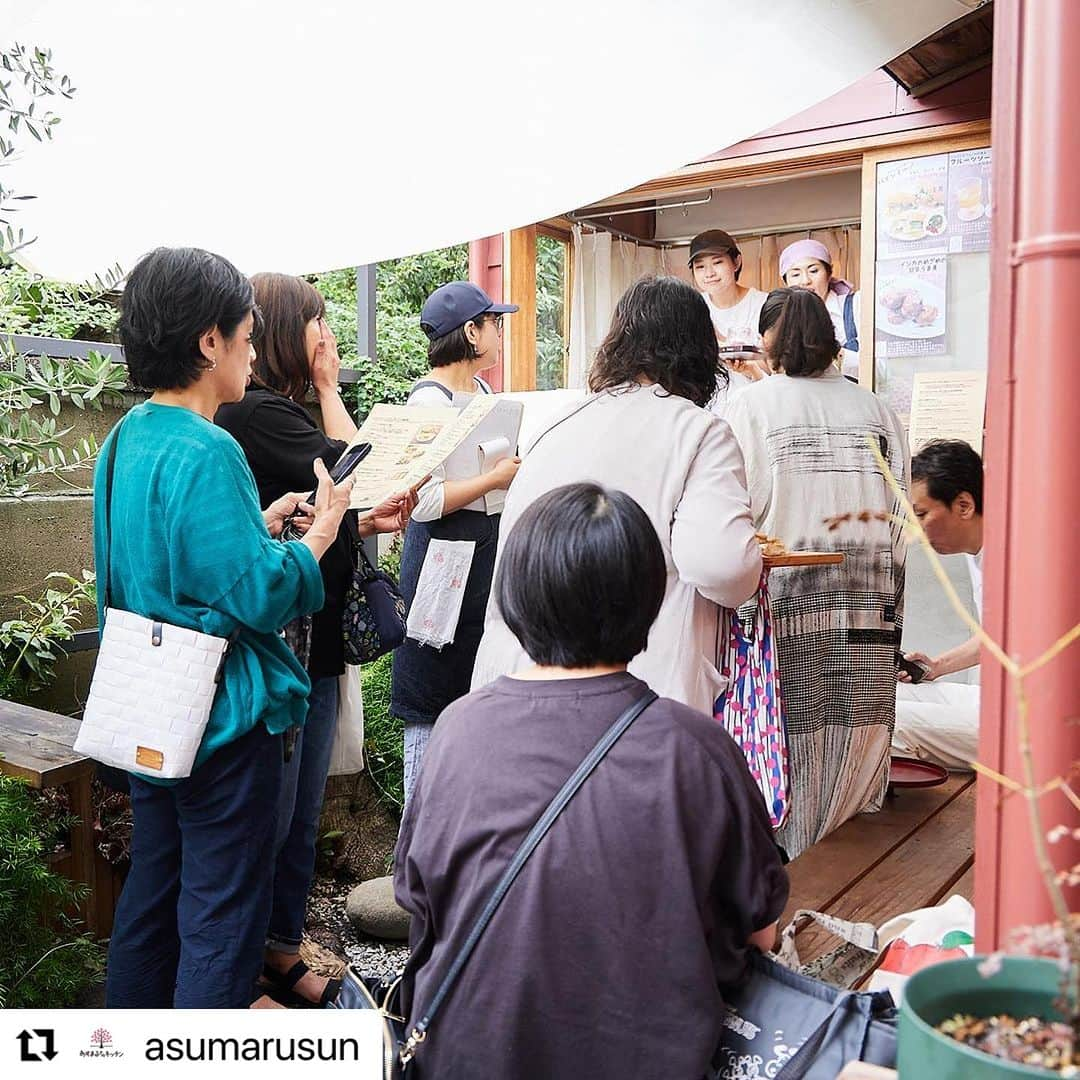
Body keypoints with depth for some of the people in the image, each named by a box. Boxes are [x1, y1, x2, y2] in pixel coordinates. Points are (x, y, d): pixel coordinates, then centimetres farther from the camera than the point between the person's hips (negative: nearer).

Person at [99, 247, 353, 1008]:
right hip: (223, 718, -9)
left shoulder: (125, 440, 7)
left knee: (153, 885, 22)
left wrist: (264, 524, 8)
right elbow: (255, 598, -23)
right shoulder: (207, 452, -22)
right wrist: (321, 530, -9)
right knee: (222, 911, 5)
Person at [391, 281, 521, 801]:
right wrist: (497, 477, -20)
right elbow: (423, 501, -24)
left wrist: (523, 464, 9)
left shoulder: (481, 389, 12)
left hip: (487, 549, 9)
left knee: (480, 693, 17)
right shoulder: (429, 399, -16)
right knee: (437, 702, 1)